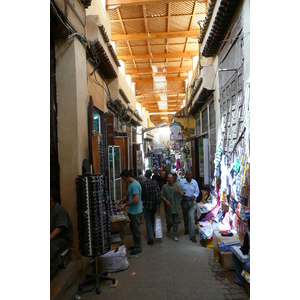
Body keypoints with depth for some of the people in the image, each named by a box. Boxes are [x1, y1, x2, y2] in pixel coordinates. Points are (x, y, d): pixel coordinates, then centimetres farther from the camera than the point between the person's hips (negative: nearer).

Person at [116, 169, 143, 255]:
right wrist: (120, 200, 6)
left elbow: (136, 200, -28)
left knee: (136, 230, 3)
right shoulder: (130, 184, 9)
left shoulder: (135, 185, -23)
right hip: (131, 211, 10)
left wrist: (125, 205, -19)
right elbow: (127, 195, 21)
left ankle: (138, 248, 17)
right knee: (133, 228, 19)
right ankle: (136, 245, 33)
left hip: (135, 212, -10)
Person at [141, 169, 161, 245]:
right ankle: (152, 233, 38)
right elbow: (158, 194, -11)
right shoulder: (155, 182, -8)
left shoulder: (143, 184, -11)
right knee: (152, 220, 23)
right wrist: (158, 205, -7)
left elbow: (141, 195, -1)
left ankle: (151, 237, -10)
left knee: (148, 221, 2)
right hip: (154, 205, 3)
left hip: (146, 205, -3)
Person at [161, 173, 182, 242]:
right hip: (168, 207, -1)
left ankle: (175, 236, 17)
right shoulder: (164, 186, 1)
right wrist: (166, 201, -17)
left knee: (176, 222, 5)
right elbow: (161, 195, -3)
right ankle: (168, 227, 40)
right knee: (169, 221, 5)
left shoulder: (176, 185, 5)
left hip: (176, 207, 1)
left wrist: (178, 191, -19)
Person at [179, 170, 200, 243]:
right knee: (185, 216, 18)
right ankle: (186, 229, 44)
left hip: (192, 202, -1)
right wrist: (180, 192, -19)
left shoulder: (194, 182, -1)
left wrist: (194, 196, -16)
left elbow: (197, 192, 4)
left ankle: (192, 235, -9)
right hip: (184, 201, 2)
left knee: (191, 217, -13)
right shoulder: (181, 182, -2)